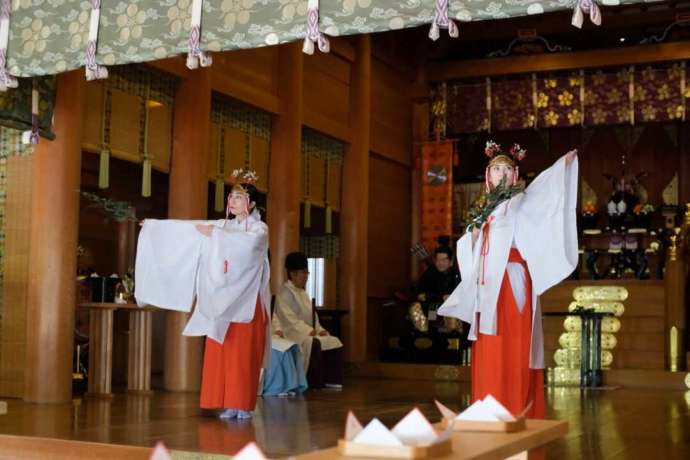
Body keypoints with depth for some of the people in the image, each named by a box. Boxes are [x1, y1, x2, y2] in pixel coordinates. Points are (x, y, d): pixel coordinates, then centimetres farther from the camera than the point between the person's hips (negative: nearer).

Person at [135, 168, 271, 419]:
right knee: (220, 354, 2)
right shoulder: (222, 226, 14)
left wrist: (214, 234, -18)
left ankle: (243, 404, 0)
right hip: (222, 300, 5)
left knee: (243, 354, -6)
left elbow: (247, 242, -23)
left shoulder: (259, 228, -1)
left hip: (246, 301, -5)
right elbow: (188, 228, 12)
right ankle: (229, 404, 8)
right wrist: (156, 225, 9)